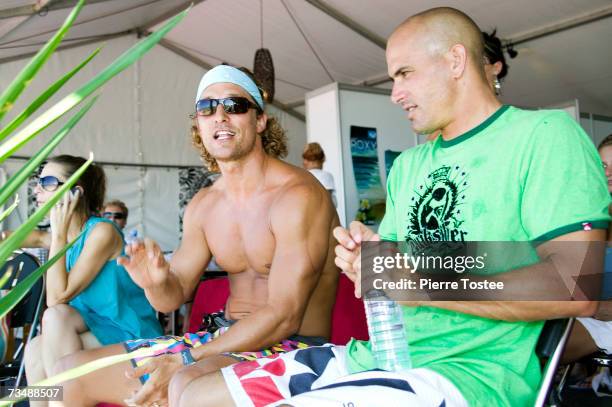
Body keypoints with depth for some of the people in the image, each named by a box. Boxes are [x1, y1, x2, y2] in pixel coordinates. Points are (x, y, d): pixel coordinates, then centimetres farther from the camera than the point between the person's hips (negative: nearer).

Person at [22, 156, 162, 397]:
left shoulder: (102, 231, -16)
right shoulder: (67, 236, 7)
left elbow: (58, 297, -22)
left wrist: (59, 234, -18)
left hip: (130, 337, -7)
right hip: (98, 331, 8)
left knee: (55, 316, -22)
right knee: (35, 349, -10)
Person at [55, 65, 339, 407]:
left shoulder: (297, 196, -16)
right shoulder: (202, 206, 7)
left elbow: (284, 317, -20)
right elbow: (174, 297, 11)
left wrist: (185, 360, -19)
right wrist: (156, 282, -13)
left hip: (294, 347, -6)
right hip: (227, 338, 7)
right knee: (74, 370, 6)